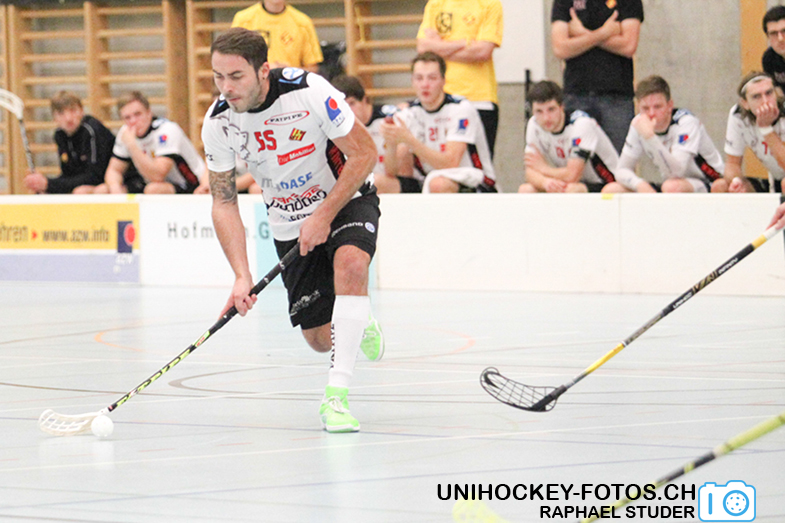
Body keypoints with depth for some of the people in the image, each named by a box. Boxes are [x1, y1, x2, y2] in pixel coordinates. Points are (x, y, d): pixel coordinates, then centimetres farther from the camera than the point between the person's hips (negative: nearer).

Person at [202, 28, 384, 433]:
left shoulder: (309, 92, -27)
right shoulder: (217, 123, -16)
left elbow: (364, 154, -18)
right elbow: (224, 203, -7)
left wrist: (324, 216, -22)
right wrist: (242, 275, -18)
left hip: (346, 200, -4)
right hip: (289, 223, 4)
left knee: (350, 263, -36)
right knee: (319, 339, 0)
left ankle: (336, 395, -35)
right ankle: (359, 326, 40)